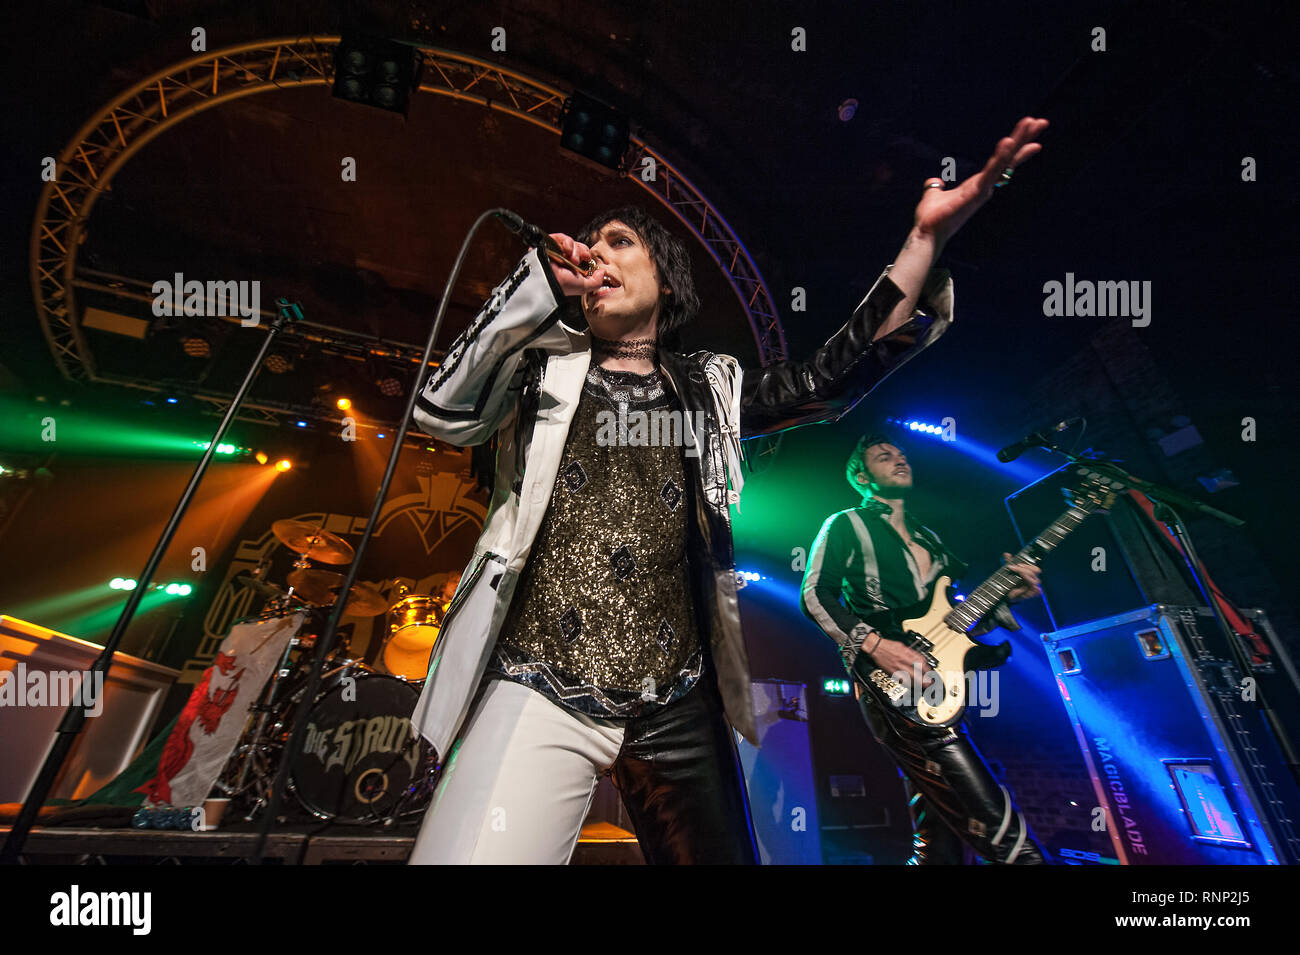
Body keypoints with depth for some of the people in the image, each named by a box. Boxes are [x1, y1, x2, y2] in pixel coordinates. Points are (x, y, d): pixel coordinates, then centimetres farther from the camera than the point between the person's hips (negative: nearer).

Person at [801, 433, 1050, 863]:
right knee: (992, 820, -16)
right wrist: (873, 643, -19)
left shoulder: (928, 537, 24)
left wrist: (1005, 596, 4)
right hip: (891, 686, -8)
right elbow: (815, 594, -7)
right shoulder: (846, 525, 2)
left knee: (939, 815, 10)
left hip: (935, 687, 8)